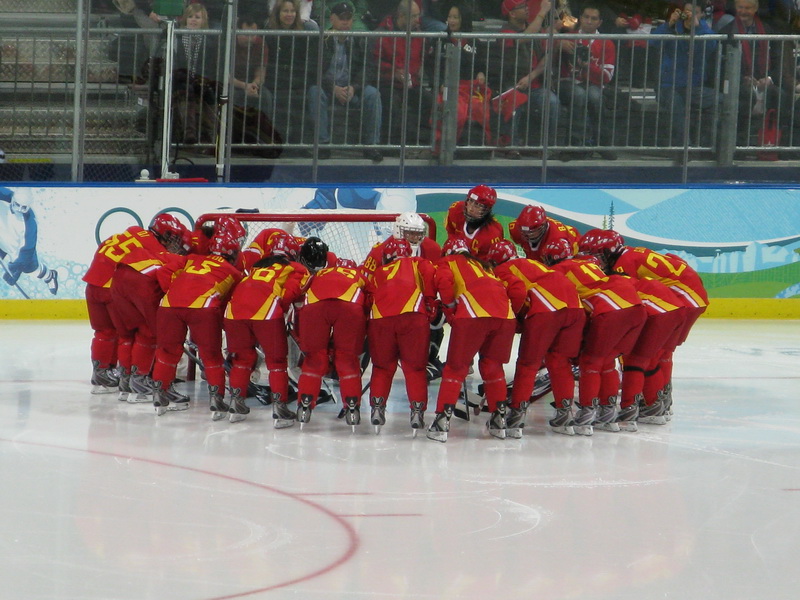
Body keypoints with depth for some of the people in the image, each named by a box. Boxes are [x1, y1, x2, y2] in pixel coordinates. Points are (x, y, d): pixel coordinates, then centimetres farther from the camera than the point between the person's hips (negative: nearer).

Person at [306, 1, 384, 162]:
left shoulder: (359, 41, 8)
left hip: (351, 88, 2)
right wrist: (333, 88, -23)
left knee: (372, 94, -26)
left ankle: (370, 145, -22)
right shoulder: (322, 40, -1)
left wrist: (353, 87, -18)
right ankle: (322, 142, -32)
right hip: (327, 87, -2)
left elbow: (366, 69, 1)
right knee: (315, 92, -35)